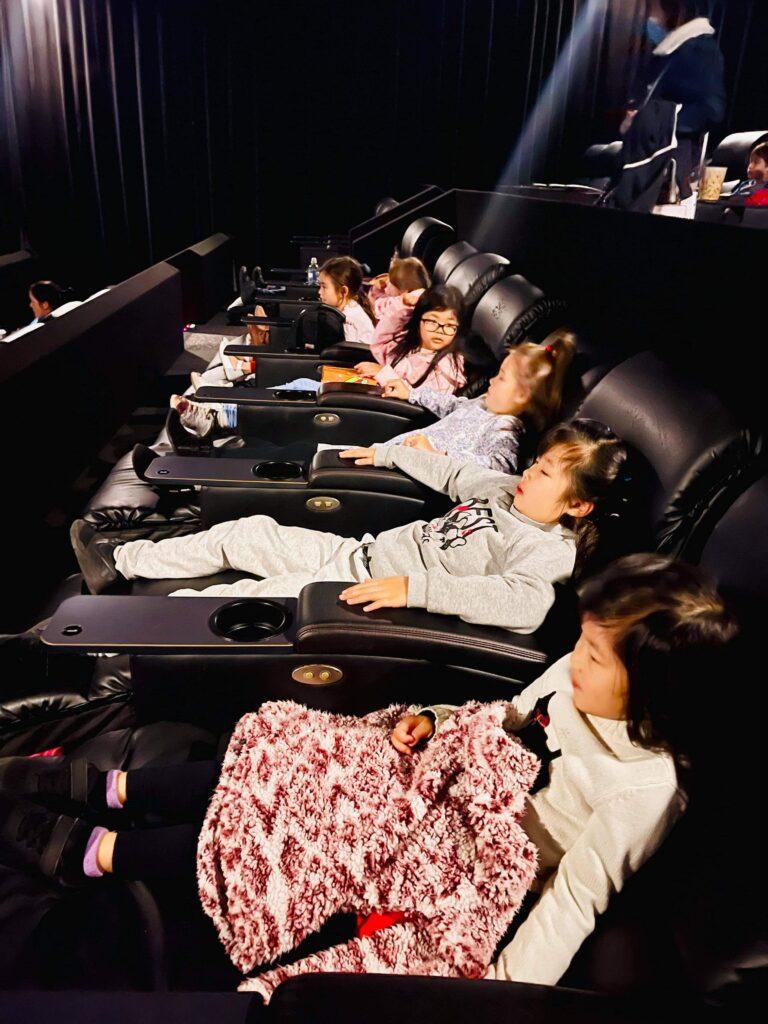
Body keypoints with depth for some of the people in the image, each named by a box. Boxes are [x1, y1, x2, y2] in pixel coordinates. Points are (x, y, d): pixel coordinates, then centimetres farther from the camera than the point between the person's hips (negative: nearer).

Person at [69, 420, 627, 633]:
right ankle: (121, 560, 24)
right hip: (362, 553, 8)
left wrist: (415, 588, -45)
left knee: (244, 598, -12)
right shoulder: (508, 493, 6)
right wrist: (389, 453, 28)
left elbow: (526, 601, -39)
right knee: (248, 533, 9)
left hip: (365, 597, -8)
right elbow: (454, 474, 22)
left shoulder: (548, 550, -19)